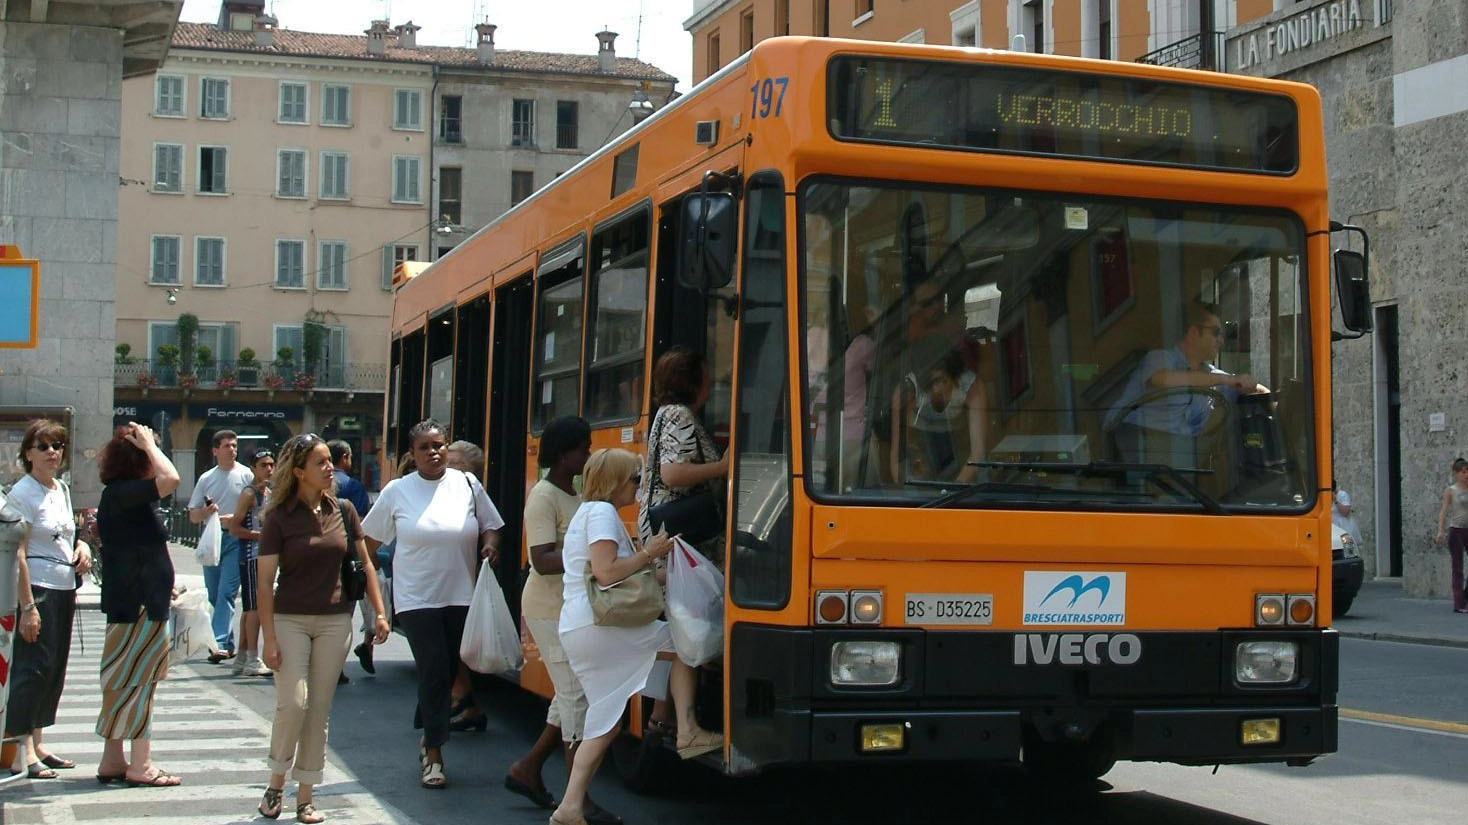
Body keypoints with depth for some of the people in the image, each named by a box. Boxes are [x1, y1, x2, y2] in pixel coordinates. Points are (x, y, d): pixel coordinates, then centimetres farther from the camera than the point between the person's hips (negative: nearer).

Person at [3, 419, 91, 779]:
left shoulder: (62, 489, 13)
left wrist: (82, 546, 4)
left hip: (64, 589, 8)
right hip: (36, 588, -8)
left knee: (54, 669, 10)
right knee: (33, 667, -9)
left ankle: (36, 743, 18)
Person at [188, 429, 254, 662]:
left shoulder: (245, 475, 2)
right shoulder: (206, 479, 13)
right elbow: (193, 516, 14)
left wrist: (235, 519, -16)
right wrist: (207, 512, -7)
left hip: (235, 539, -5)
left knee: (226, 593, -14)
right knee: (214, 595, 10)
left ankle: (220, 643, -20)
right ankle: (228, 644, 21)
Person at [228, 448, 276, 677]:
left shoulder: (269, 493, 16)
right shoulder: (249, 494, -10)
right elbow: (234, 529, -16)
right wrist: (261, 535, -18)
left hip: (264, 555, 9)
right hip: (251, 555, -9)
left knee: (250, 608, 12)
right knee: (255, 607, -11)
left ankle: (242, 658, 18)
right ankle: (252, 660, -11)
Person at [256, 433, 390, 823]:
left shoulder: (343, 511, 5)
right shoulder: (280, 517, -4)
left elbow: (364, 564, 12)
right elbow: (265, 582, -5)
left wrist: (380, 612, 4)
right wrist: (269, 638, -11)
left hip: (335, 620, 3)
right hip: (290, 619, -3)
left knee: (320, 711, 5)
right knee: (292, 703, -12)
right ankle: (276, 782, 10)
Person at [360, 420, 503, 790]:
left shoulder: (467, 484, 2)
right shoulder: (397, 491, -1)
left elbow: (490, 526, 11)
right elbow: (371, 538, 6)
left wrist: (490, 545, -10)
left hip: (461, 596, 2)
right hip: (417, 598, -2)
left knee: (449, 672, 11)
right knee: (434, 671, -9)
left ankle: (428, 734, 36)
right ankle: (434, 755, 1)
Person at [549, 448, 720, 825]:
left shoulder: (585, 512, 24)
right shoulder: (602, 512, -8)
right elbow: (605, 571, -19)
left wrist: (647, 559, 19)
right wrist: (648, 554, -9)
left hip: (575, 632, 10)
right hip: (601, 625, -10)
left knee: (603, 723, 9)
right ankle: (688, 733, -2)